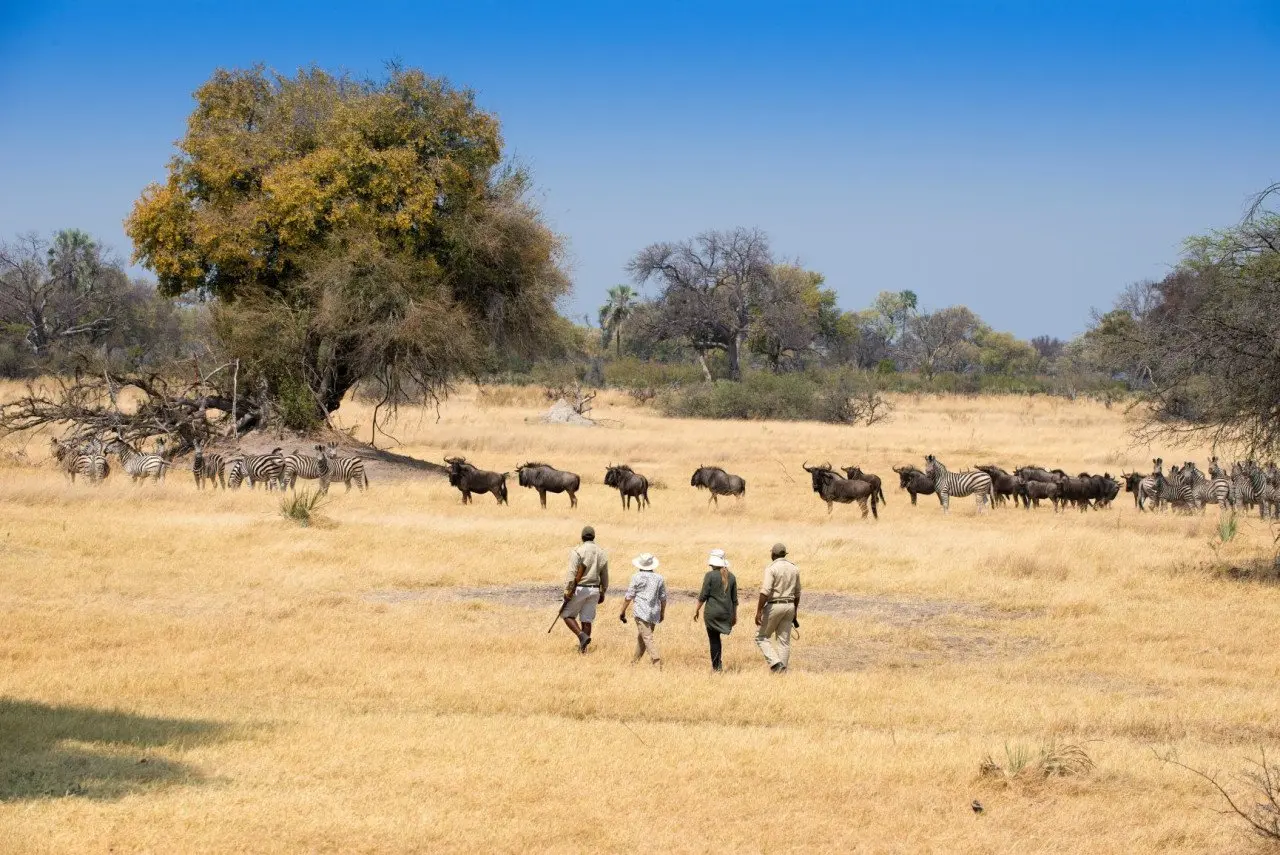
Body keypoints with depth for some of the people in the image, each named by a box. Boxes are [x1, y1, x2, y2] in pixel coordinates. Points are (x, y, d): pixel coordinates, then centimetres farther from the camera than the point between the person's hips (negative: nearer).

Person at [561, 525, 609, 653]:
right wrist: (602, 593, 21)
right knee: (586, 620, 9)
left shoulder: (577, 552, -11)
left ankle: (582, 636, -12)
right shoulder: (602, 553, 6)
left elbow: (572, 574, -16)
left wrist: (567, 591, -14)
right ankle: (583, 647, 8)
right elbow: (605, 576, 12)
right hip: (594, 590, 5)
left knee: (567, 615, 7)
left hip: (579, 589, -5)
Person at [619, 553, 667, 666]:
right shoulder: (659, 578, 7)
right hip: (654, 613, 6)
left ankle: (657, 662, -22)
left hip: (642, 613, -6)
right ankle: (635, 660, 27)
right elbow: (663, 598, 12)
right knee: (640, 637, 18)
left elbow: (629, 597, -4)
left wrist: (622, 611, 6)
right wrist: (662, 613, 26)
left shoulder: (637, 577, -6)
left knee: (647, 638, -10)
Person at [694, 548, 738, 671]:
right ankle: (717, 663, 15)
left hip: (712, 611, -5)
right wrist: (734, 615, 19)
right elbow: (734, 599, 10)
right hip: (727, 612, 5)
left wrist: (697, 610, 3)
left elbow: (703, 595, -8)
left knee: (714, 639, 2)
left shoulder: (710, 575, -9)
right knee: (716, 637, 17)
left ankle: (716, 666, 2)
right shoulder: (731, 577, 6)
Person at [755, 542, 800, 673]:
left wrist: (759, 612, -19)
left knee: (761, 637, 5)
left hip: (774, 606, -6)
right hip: (789, 606, 6)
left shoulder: (771, 568, -12)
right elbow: (797, 593, 16)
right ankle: (782, 671, 6)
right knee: (784, 641, 8)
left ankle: (775, 663, -12)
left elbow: (765, 592, -20)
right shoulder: (794, 569, 8)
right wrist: (794, 612, 25)